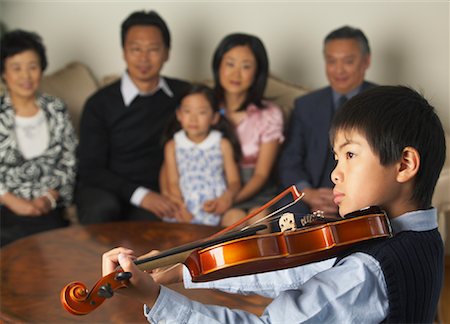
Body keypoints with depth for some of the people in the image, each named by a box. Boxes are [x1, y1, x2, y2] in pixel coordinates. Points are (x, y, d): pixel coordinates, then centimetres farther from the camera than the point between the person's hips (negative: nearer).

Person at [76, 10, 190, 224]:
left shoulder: (183, 95, 8)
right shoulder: (100, 104, -2)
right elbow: (90, 170, -5)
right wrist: (140, 194, -19)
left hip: (159, 195, 1)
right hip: (105, 191, -1)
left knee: (150, 218, -32)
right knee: (104, 207, -35)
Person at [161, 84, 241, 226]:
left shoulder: (222, 144, 11)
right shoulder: (172, 146, 12)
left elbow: (234, 181, 6)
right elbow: (173, 183, 6)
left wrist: (227, 197, -17)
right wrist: (180, 208, -13)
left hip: (217, 209, 2)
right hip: (187, 213, -1)